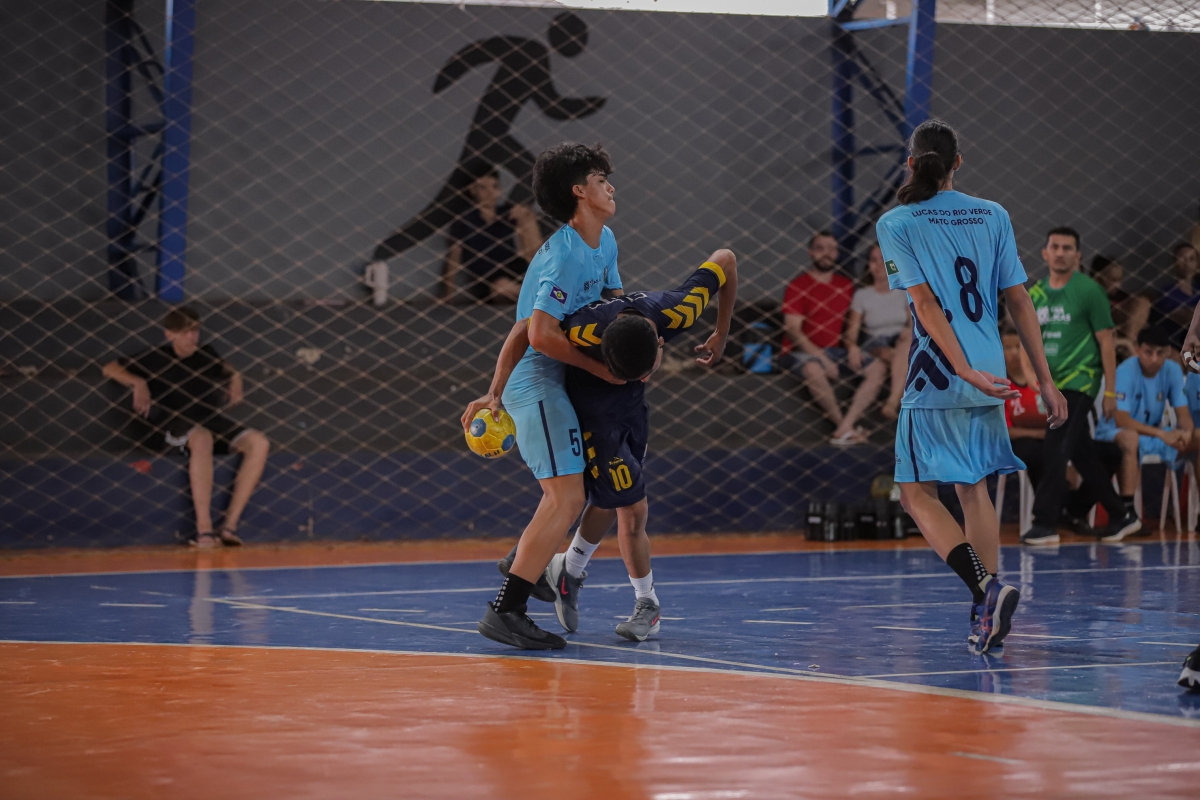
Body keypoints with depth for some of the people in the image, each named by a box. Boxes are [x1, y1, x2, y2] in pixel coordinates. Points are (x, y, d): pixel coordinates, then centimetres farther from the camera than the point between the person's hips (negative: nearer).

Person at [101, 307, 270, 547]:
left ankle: (229, 525, -25)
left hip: (212, 420, 5)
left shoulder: (206, 354, 17)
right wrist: (139, 384, -8)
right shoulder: (156, 358, 6)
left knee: (259, 443, -22)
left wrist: (235, 379, 15)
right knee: (202, 439, -41)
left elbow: (227, 370, 39)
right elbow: (110, 369, 9)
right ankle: (204, 530, -45)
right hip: (174, 425, -5)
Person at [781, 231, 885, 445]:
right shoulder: (798, 286, -6)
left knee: (878, 368, -16)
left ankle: (845, 427, -28)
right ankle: (843, 425, -22)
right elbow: (793, 330, -13)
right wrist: (822, 358, -22)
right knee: (814, 370, -40)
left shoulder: (846, 285, 11)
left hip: (835, 349, 6)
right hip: (801, 351, -6)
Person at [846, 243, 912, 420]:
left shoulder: (904, 292, 13)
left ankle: (893, 400, -52)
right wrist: (852, 346, -24)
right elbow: (852, 330, -1)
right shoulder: (862, 296, 7)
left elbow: (914, 324, 8)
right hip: (876, 345, -1)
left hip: (901, 341, 1)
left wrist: (910, 331, -16)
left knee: (906, 339, -38)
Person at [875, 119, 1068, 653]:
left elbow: (926, 303, -12)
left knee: (918, 491, 2)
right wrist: (1045, 381, 8)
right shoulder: (993, 216, 8)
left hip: (937, 381, -5)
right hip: (990, 378, 5)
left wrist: (966, 372, -17)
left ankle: (987, 587, -19)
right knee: (973, 488, 16)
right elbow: (1018, 300, 6)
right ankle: (986, 617, 12)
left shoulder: (895, 224, -3)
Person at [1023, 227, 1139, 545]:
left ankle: (1046, 523, -13)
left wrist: (1110, 391, -10)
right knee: (1083, 456, 10)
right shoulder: (1036, 294, 11)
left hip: (1079, 382, -6)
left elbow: (1106, 341, -6)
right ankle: (1121, 515, 21)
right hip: (1052, 385, 6)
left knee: (1056, 451, -15)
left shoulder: (1088, 290, -6)